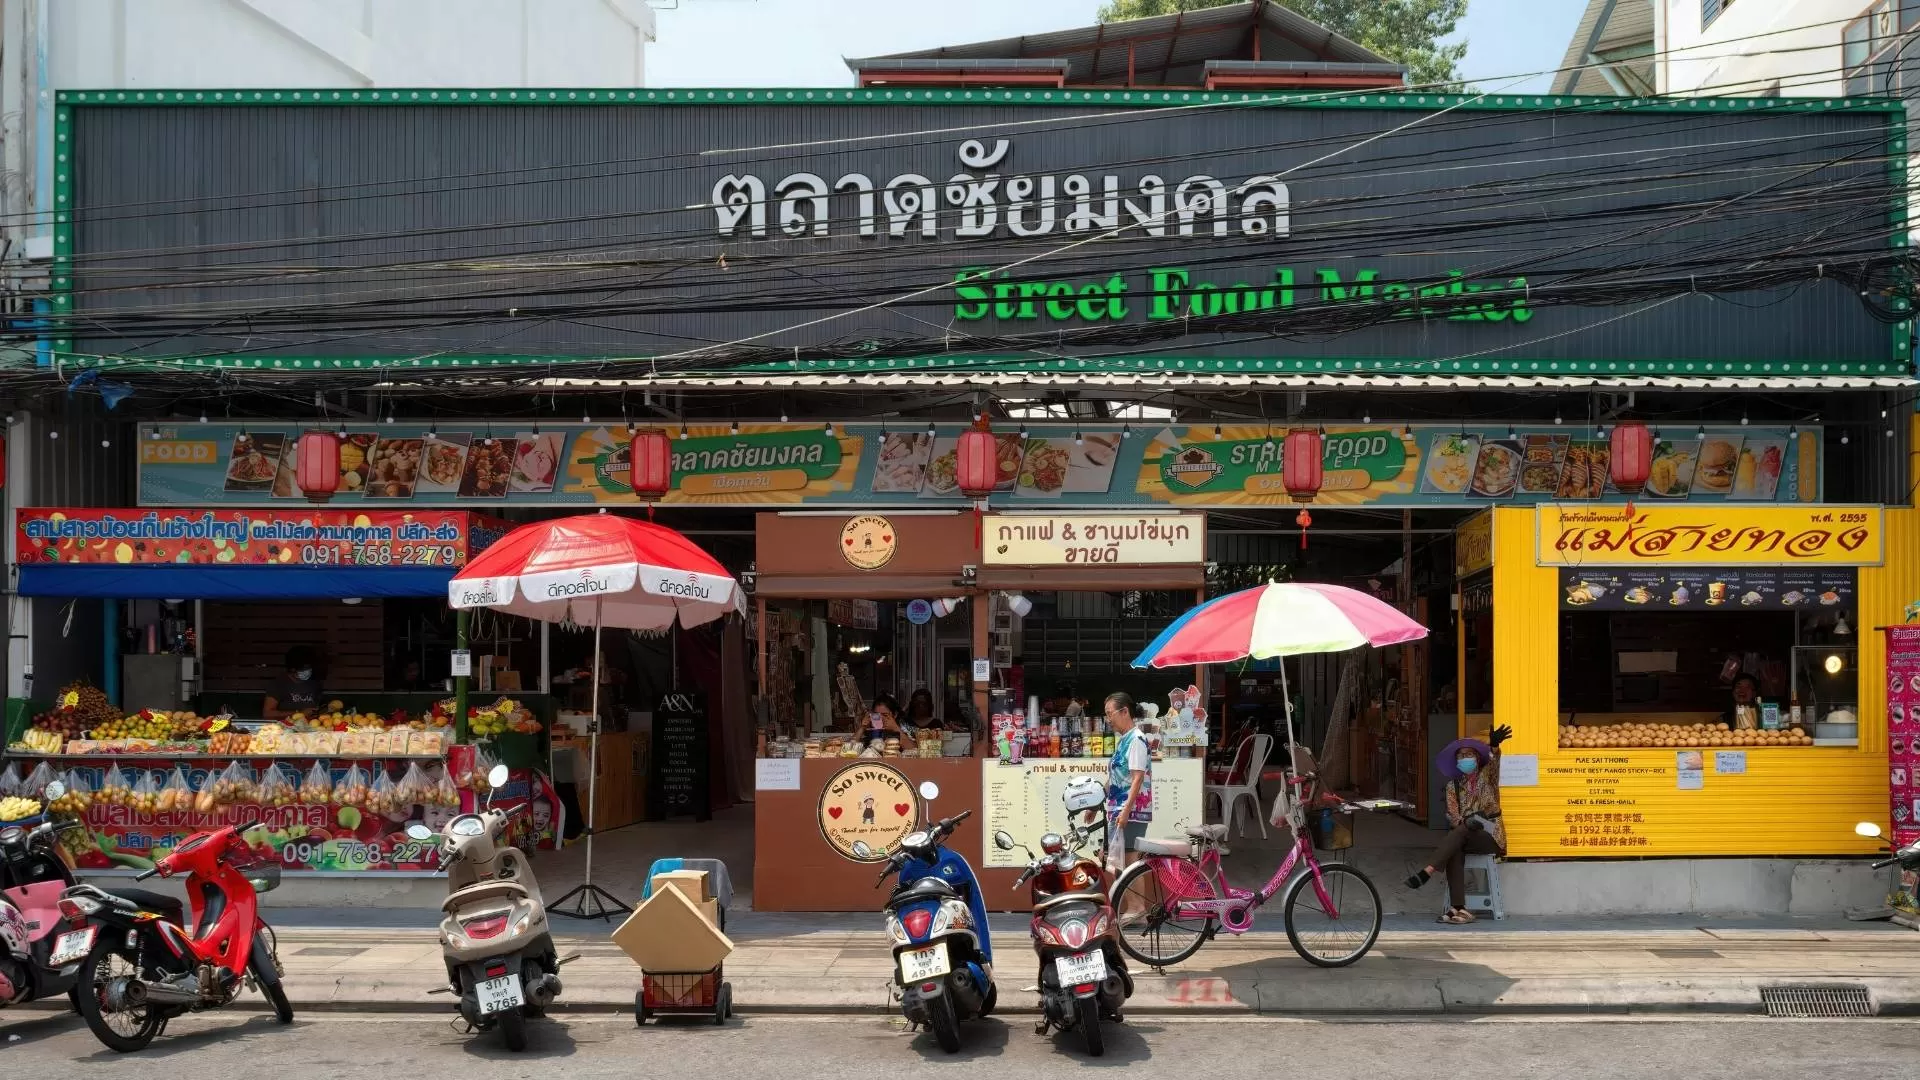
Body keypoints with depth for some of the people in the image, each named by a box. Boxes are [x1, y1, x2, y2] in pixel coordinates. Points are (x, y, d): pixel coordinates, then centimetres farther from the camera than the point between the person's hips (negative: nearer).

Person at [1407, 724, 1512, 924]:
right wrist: (1464, 822, -21)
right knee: (1454, 851, -32)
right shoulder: (1453, 785, 13)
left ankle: (1426, 872, -44)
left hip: (1489, 835, -3)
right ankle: (1458, 909, -41)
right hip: (1463, 836, 3)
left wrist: (1494, 745, -44)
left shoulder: (1487, 776, 4)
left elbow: (1493, 761, -19)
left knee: (1460, 833, -34)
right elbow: (1452, 814, 4)